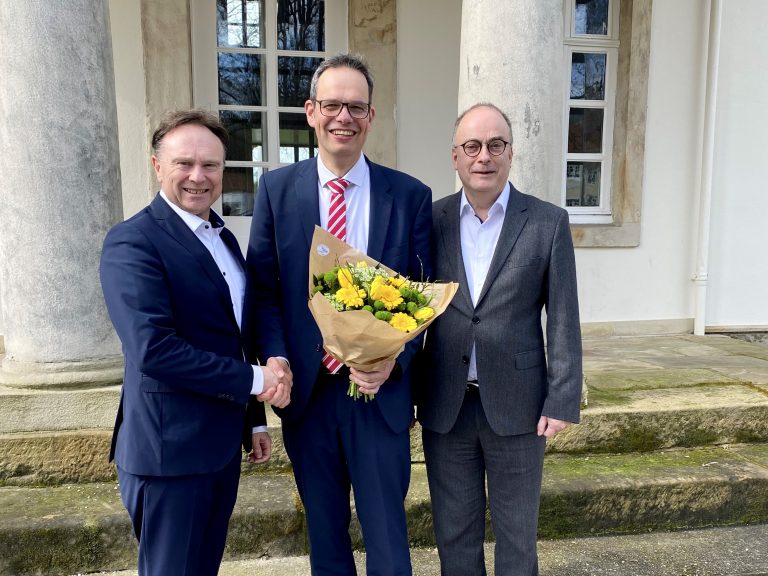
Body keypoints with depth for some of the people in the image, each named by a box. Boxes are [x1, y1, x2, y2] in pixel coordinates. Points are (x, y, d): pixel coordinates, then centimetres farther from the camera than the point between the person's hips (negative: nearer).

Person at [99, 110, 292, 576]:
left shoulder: (223, 237, 10)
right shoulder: (133, 242, -16)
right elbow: (153, 350, -26)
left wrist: (255, 419, 16)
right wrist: (255, 380, -19)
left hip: (223, 441, 8)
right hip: (170, 448, -7)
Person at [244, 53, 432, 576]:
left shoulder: (410, 195, -2)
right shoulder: (277, 189, 0)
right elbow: (263, 288, 1)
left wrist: (394, 359, -16)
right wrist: (276, 360, -13)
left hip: (381, 390, -1)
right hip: (306, 390, 1)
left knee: (387, 532, 14)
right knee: (324, 532, 20)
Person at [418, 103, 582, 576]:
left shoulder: (548, 222, -3)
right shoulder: (433, 221, 1)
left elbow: (564, 320, -3)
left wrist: (563, 402, -7)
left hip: (516, 404, -1)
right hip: (445, 406, 2)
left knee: (517, 532, 15)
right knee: (454, 531, 17)